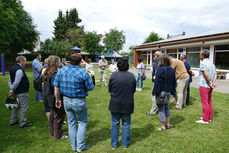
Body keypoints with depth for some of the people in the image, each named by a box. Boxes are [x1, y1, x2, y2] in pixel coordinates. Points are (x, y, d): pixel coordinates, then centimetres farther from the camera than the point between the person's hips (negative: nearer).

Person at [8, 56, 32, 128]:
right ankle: (23, 123, 7)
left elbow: (9, 82, 14)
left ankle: (13, 121, 31)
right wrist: (12, 91, -12)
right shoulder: (19, 70, -19)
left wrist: (12, 90, 4)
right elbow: (16, 82, -24)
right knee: (23, 107, 0)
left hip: (16, 92, 10)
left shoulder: (12, 69, 13)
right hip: (22, 93, -10)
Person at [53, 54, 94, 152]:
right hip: (79, 101, -5)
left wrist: (58, 99, 12)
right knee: (82, 123, 14)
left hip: (66, 100, 5)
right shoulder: (83, 73, -17)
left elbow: (56, 87, 1)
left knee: (71, 123, 18)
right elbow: (90, 88, -9)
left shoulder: (61, 71, -2)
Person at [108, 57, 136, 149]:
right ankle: (125, 144, 29)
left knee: (115, 124, 14)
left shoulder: (113, 75, -12)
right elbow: (134, 90, 2)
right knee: (126, 124, 16)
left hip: (115, 104, 0)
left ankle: (114, 144, 27)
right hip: (128, 104, 1)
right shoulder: (131, 76, -9)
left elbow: (110, 90, -2)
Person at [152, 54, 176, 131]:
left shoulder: (160, 69, -19)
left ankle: (163, 126, 14)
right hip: (168, 92, 7)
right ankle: (168, 124, 30)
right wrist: (172, 90, 19)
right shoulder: (171, 69, 4)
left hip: (161, 92, -7)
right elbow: (174, 81, 12)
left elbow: (157, 82, -18)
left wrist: (155, 92, -12)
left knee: (161, 108, 5)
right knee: (166, 107, 22)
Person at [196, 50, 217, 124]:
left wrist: (209, 84, -11)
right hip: (210, 87, 9)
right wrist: (213, 83, -5)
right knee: (209, 101, 17)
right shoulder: (211, 63, 11)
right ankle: (210, 117, 28)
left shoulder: (203, 63, -16)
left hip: (204, 86, -9)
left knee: (205, 102, -2)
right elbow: (215, 74, 5)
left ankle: (205, 119, 7)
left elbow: (206, 75, -22)